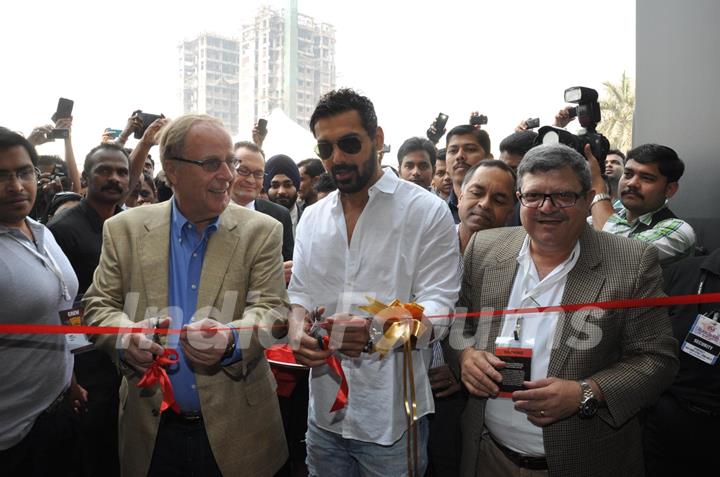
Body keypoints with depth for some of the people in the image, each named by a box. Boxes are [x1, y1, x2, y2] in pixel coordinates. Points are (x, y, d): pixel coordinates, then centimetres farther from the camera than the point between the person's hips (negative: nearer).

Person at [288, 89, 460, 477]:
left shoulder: (428, 212, -10)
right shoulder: (311, 219, 7)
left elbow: (437, 309, -14)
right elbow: (299, 294, 10)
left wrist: (377, 332, -32)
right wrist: (298, 331, -12)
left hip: (392, 415, -4)